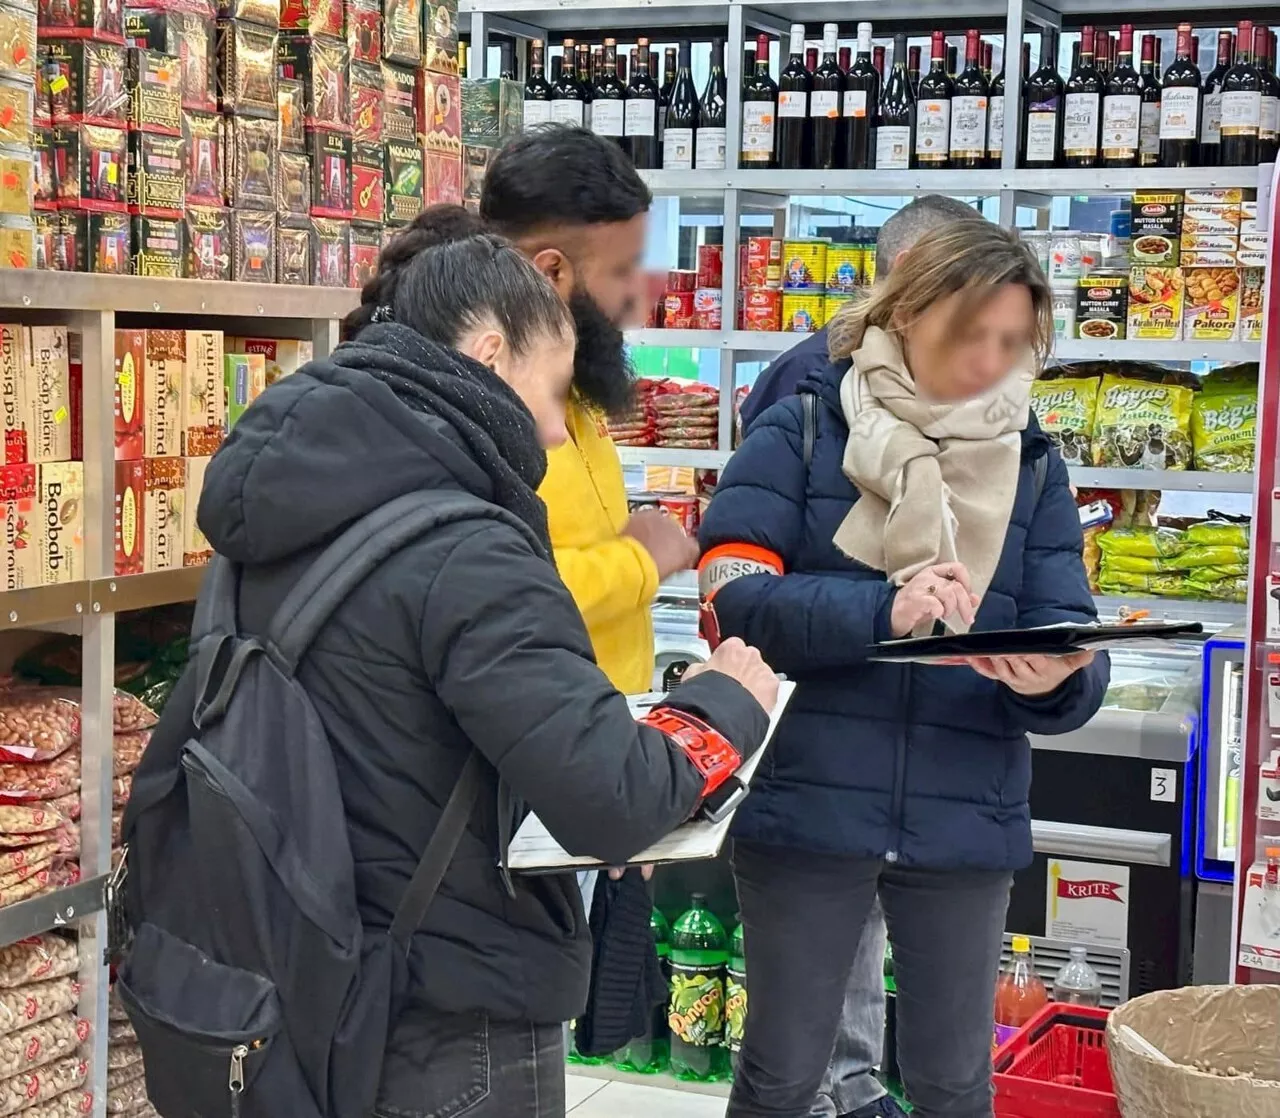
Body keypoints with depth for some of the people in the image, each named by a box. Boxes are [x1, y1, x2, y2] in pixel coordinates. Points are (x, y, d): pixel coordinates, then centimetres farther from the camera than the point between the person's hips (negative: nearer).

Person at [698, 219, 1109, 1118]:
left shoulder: (1034, 463, 7)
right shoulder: (800, 431, -3)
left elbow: (1073, 651, 0)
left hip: (966, 819, 3)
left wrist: (1053, 680, -24)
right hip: (806, 807, -3)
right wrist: (879, 612, -30)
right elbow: (731, 596, -14)